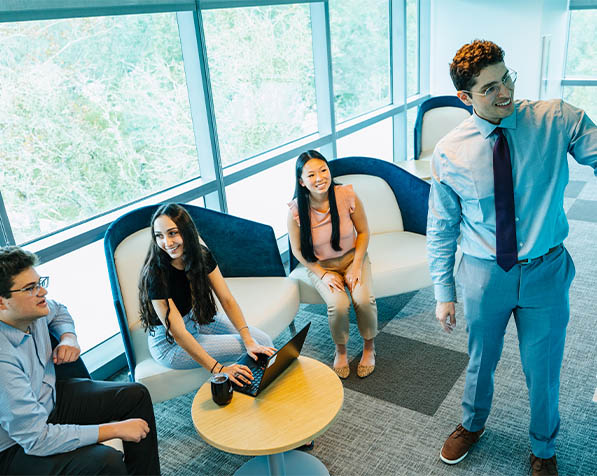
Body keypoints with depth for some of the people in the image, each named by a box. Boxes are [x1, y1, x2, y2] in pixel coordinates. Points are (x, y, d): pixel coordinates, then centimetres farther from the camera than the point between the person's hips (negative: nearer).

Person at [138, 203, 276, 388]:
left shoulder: (202, 255, -13)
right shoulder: (155, 275, -30)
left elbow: (227, 300, -12)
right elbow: (178, 333, -31)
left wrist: (249, 341, -23)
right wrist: (219, 369, -34)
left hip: (199, 318, 6)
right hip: (170, 344, -6)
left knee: (263, 342, -4)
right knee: (242, 348, -17)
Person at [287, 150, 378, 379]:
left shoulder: (347, 196, -17)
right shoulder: (296, 210, -19)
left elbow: (363, 232, -4)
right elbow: (298, 251, -6)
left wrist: (356, 266, -13)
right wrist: (324, 275, -14)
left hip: (352, 257, 1)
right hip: (320, 266, -1)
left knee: (363, 299, -25)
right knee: (338, 305, -27)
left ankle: (369, 347, 5)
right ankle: (340, 350, 5)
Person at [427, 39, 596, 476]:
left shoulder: (558, 120, -9)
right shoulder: (449, 154, -9)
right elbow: (441, 229, -2)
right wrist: (444, 292, -3)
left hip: (545, 272, 0)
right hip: (484, 275, 0)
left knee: (543, 370, 17)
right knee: (481, 362, 21)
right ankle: (472, 426, 54)